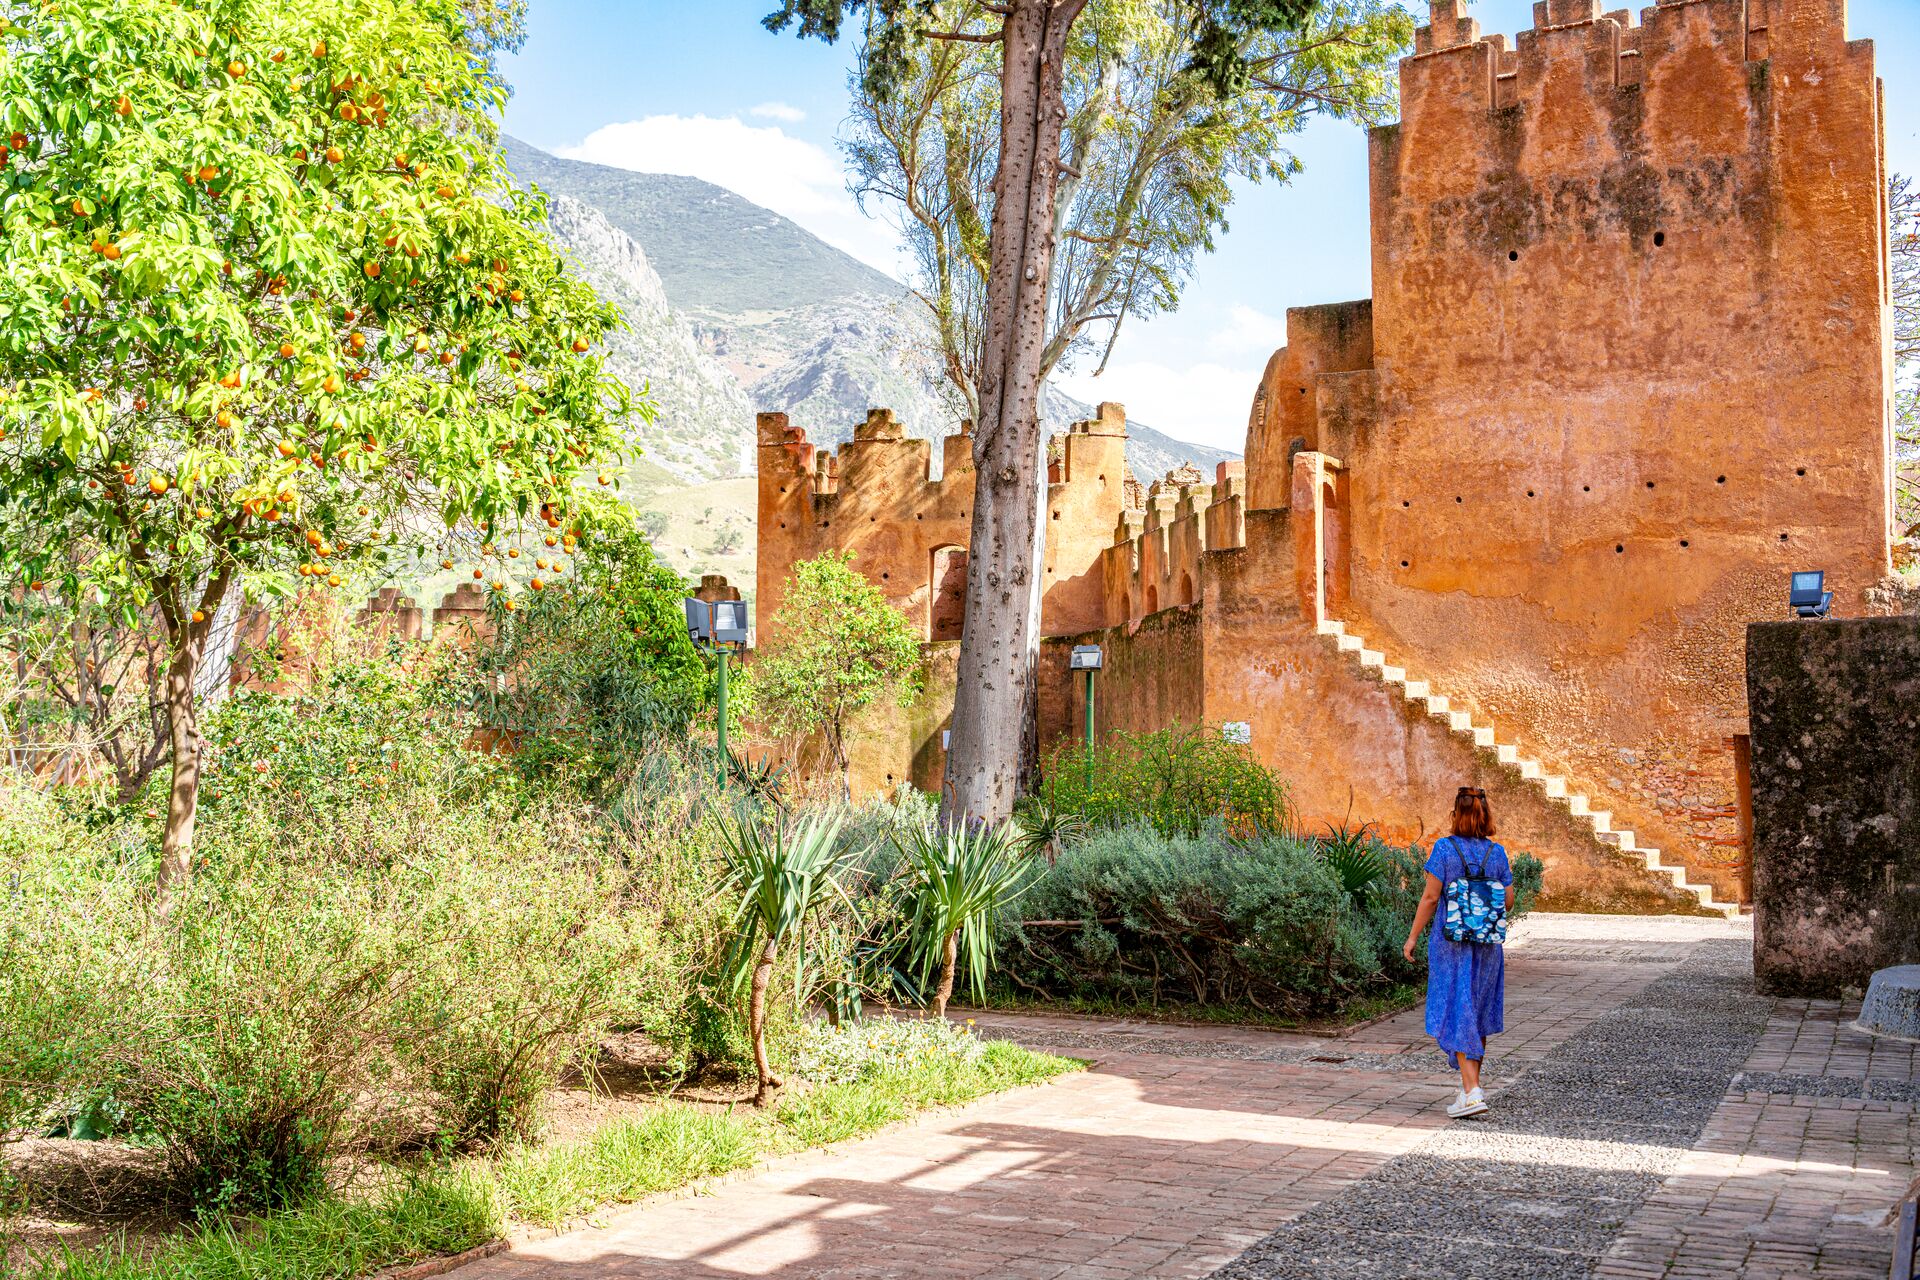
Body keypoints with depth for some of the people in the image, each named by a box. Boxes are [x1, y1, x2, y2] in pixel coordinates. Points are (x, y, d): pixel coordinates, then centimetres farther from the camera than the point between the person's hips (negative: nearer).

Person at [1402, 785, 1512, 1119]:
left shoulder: (1445, 848, -10)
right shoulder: (1497, 852, 1)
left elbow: (1430, 896, -11)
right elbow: (1508, 901, 5)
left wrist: (1413, 936, -3)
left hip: (1451, 941, -4)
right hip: (1488, 942, 4)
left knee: (1458, 1016, -1)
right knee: (1479, 1014, 16)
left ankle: (1472, 1092, -11)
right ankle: (1473, 1086, 27)